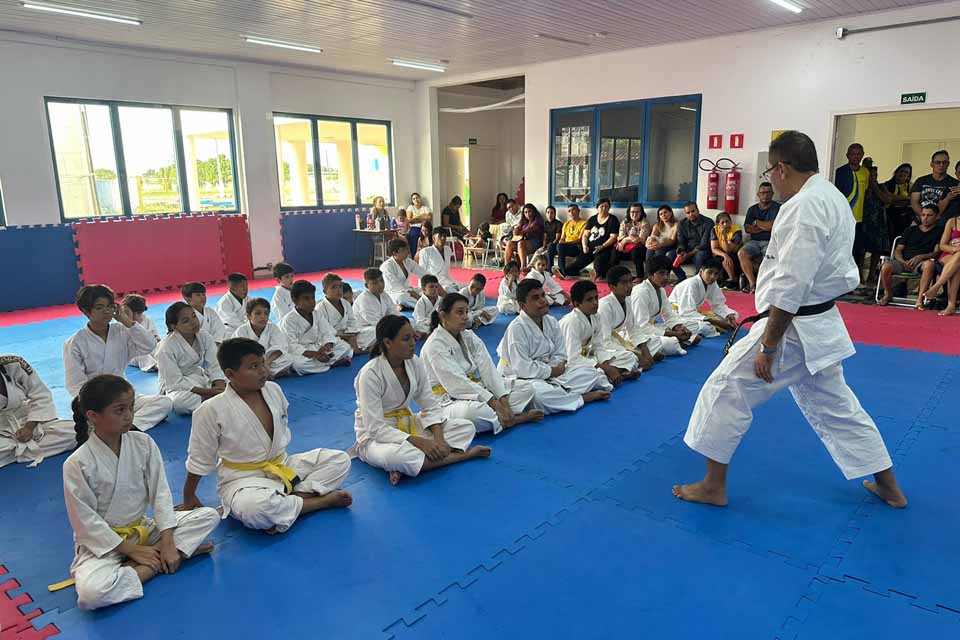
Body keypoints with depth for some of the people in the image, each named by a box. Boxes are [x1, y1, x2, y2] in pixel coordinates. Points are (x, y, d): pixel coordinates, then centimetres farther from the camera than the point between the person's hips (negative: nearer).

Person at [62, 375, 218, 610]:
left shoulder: (144, 443, -8)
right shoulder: (77, 464, -19)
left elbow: (160, 493, -6)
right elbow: (86, 521, -14)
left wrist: (167, 542, -14)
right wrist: (131, 550, -14)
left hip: (143, 528, 4)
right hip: (103, 541, -4)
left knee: (209, 516, -11)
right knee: (90, 593, -34)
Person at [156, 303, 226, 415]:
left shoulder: (205, 338, -6)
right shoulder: (166, 348, -20)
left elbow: (214, 367, -10)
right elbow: (175, 382, -22)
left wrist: (220, 388, -30)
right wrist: (208, 391, -29)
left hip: (201, 381, 5)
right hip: (177, 389, -5)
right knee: (179, 402, -38)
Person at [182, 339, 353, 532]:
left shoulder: (273, 389, -4)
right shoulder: (212, 410, -17)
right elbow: (199, 459, -4)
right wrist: (189, 498, 6)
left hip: (283, 467, 6)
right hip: (243, 479, -5)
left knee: (340, 460, -6)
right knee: (255, 508, -41)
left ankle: (285, 505, -19)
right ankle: (322, 500, -18)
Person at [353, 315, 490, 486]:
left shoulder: (415, 363, -5)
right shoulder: (370, 374, -23)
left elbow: (431, 406, -2)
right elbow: (375, 427, -25)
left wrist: (438, 437, -21)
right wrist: (419, 442, -30)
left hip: (407, 424, 7)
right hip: (375, 436, -6)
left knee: (466, 427, -7)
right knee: (396, 455, -42)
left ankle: (407, 466, -20)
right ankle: (463, 454, -22)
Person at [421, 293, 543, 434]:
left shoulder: (470, 337, 6)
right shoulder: (434, 346, -16)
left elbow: (488, 369, -5)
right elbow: (458, 383, -24)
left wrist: (503, 401, -19)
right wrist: (494, 403, -28)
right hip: (450, 400, -7)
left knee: (526, 388, -1)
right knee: (471, 411, -40)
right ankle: (517, 418, -17)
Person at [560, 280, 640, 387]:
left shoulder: (595, 317, -1)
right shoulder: (571, 322, -25)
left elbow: (599, 345, 1)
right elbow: (573, 359, -29)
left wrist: (607, 365, -19)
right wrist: (605, 368, -28)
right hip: (569, 364, -8)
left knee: (629, 358, 1)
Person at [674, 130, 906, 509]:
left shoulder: (803, 206, -21)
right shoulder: (834, 198, 12)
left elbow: (791, 285, -26)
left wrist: (767, 346, -21)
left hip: (793, 327, -10)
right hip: (821, 326, 10)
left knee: (726, 390, 0)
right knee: (834, 405, 21)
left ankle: (713, 486, 9)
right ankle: (889, 487, 34)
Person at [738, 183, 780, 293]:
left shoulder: (777, 208, 3)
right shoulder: (752, 209, 17)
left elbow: (772, 226, -9)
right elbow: (747, 228, 6)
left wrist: (757, 223, 4)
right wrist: (765, 227, -1)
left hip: (770, 242, -4)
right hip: (754, 242, 4)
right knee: (741, 253, -25)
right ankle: (752, 283, -28)